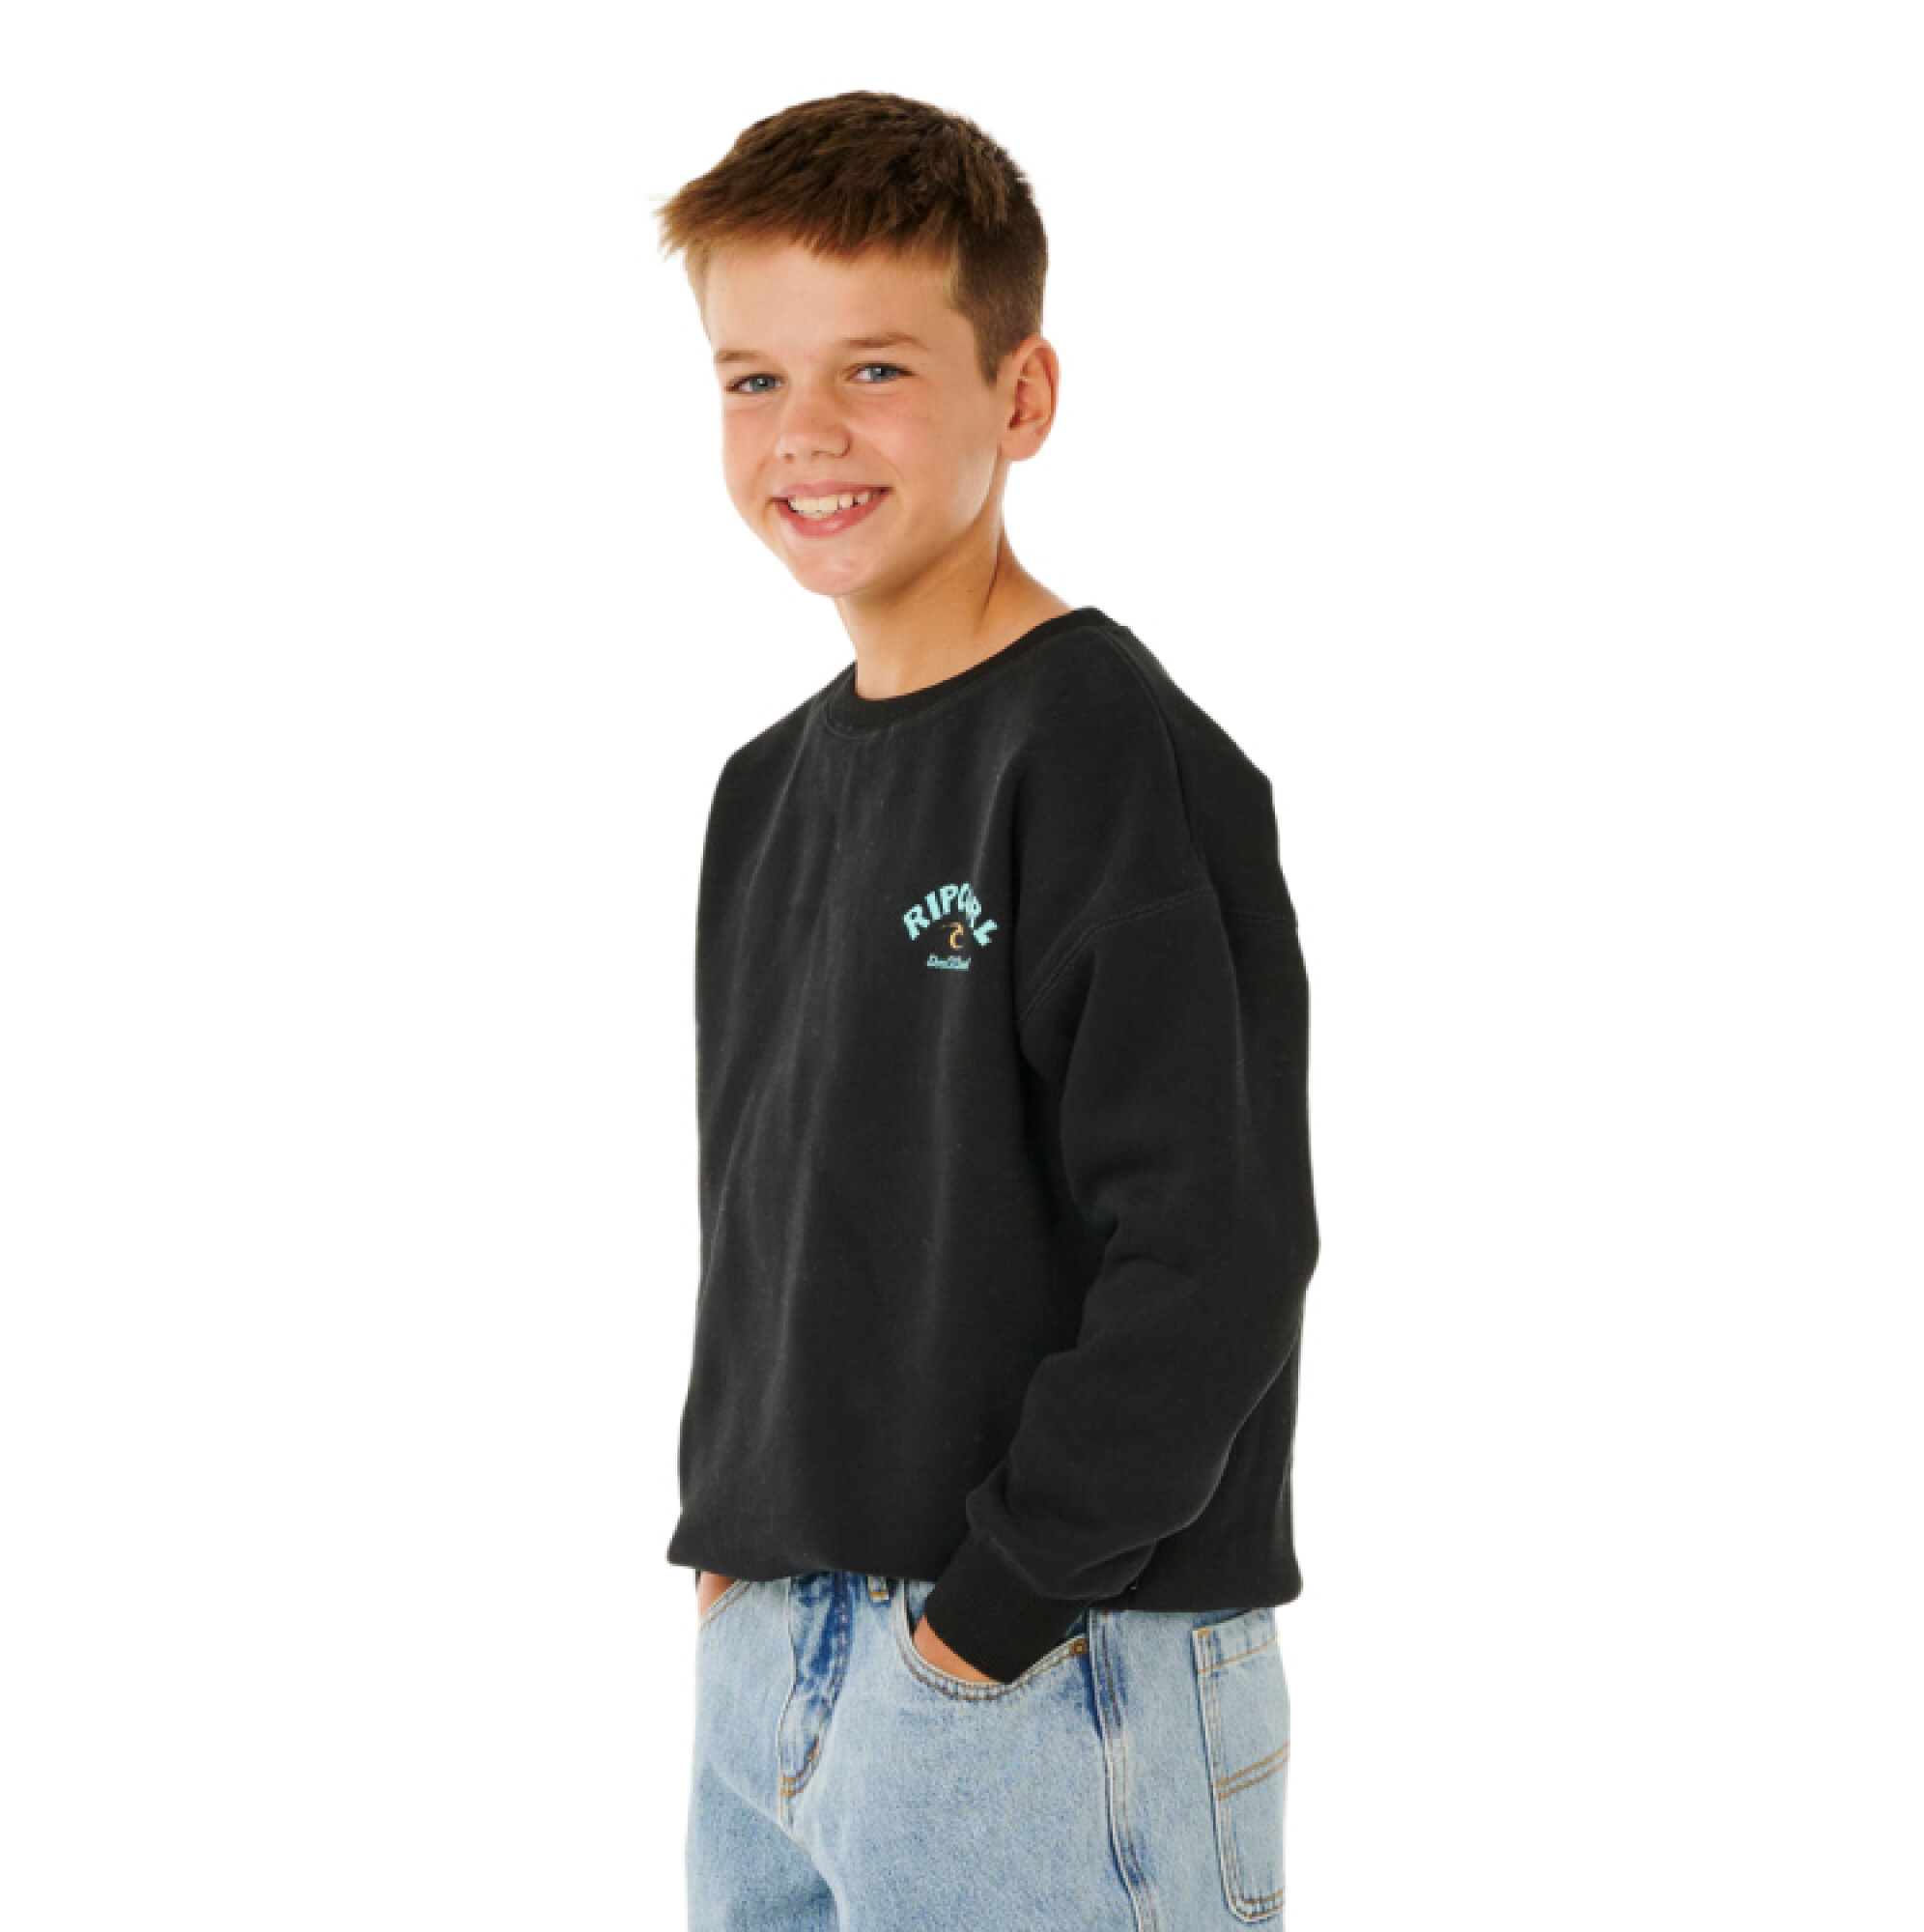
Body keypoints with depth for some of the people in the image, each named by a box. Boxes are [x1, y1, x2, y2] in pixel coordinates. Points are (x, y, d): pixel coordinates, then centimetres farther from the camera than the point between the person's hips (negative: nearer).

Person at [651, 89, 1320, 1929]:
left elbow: (1212, 1256, -19)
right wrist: (729, 1527, 9)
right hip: (759, 1655, 7)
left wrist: (997, 1604, -17)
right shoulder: (772, 786, 11)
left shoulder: (1119, 759, -14)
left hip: (1053, 1679, -7)